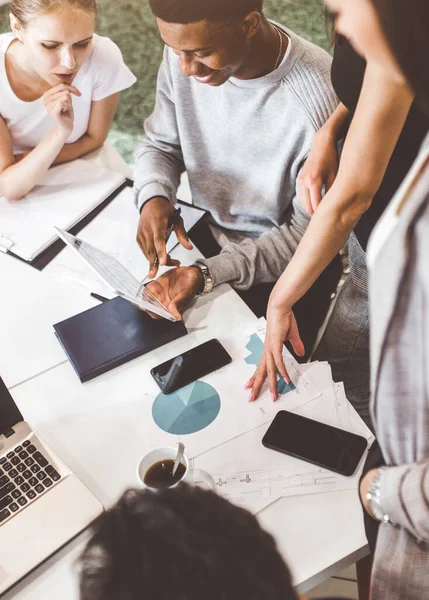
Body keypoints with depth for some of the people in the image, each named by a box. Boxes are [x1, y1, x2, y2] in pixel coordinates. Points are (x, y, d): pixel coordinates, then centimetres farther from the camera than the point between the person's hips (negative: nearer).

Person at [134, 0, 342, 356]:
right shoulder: (185, 52, -15)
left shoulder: (321, 102, -30)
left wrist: (208, 274, -32)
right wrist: (154, 196, -23)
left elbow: (311, 233, -21)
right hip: (210, 234, 5)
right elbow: (161, 144, 0)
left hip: (285, 271, -4)